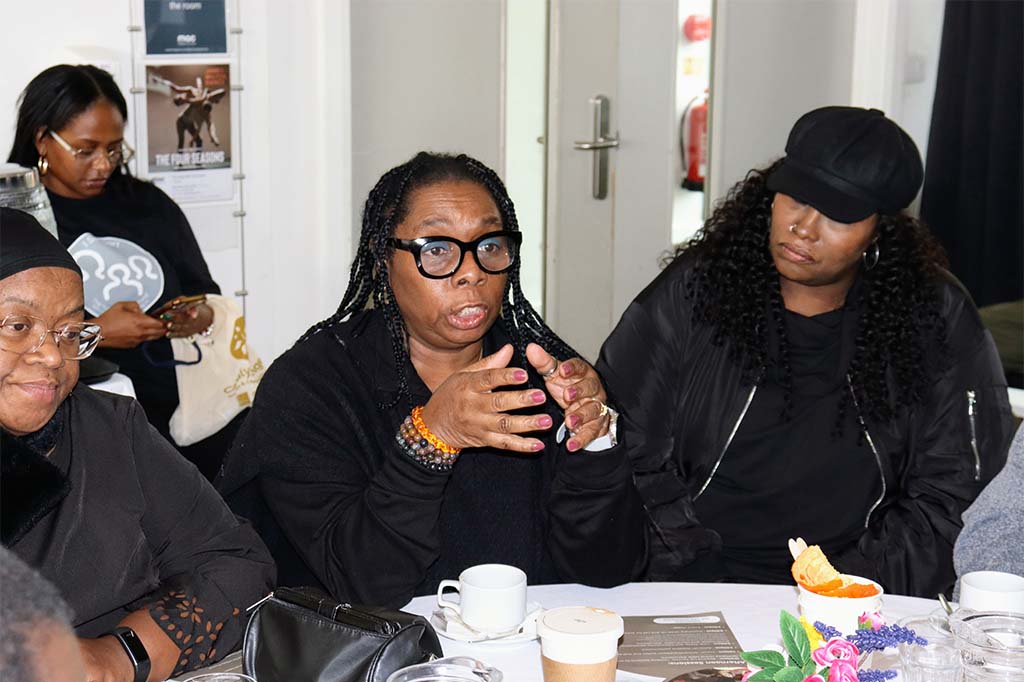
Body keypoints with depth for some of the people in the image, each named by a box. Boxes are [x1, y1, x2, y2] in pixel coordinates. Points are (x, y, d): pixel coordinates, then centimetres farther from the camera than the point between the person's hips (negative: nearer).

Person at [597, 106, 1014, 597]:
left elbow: (955, 491, 4)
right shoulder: (689, 296, 4)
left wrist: (857, 582, -9)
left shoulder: (938, 322, 5)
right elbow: (626, 453, 1)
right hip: (695, 584, -1)